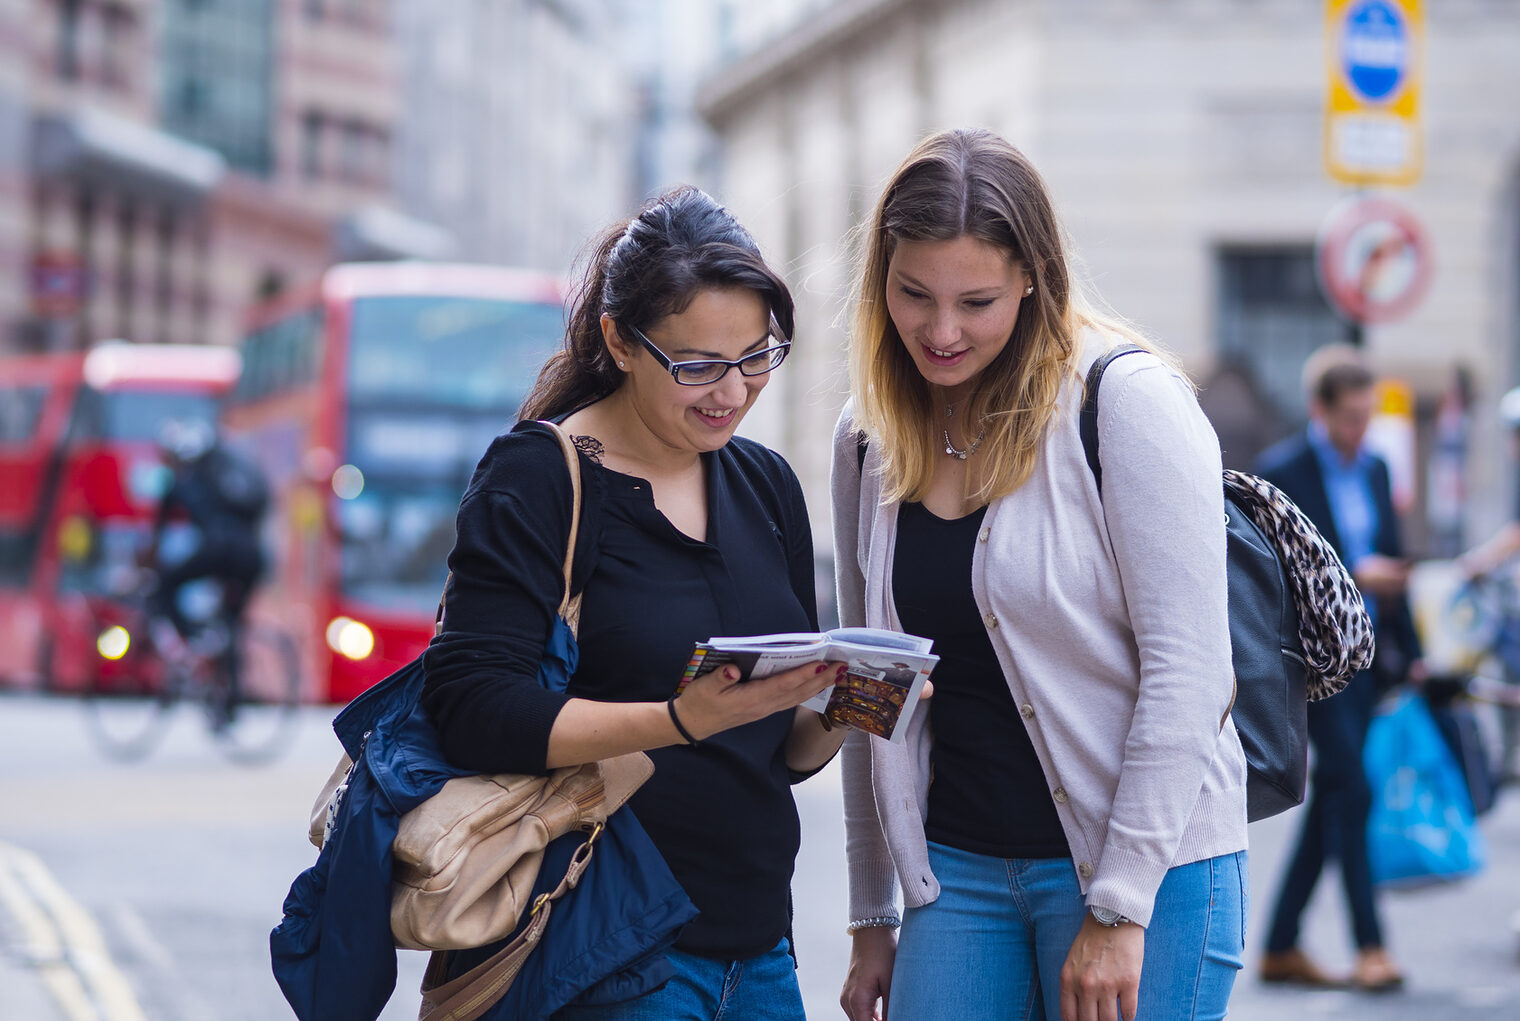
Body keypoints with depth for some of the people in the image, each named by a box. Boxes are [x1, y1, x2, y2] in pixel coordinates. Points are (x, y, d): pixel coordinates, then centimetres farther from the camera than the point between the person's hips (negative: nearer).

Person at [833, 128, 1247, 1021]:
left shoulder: (1128, 402, -10)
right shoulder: (870, 441, 8)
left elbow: (1188, 670, -14)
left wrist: (1118, 910, -16)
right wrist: (871, 920, 14)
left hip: (1146, 869, -5)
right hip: (958, 871, 5)